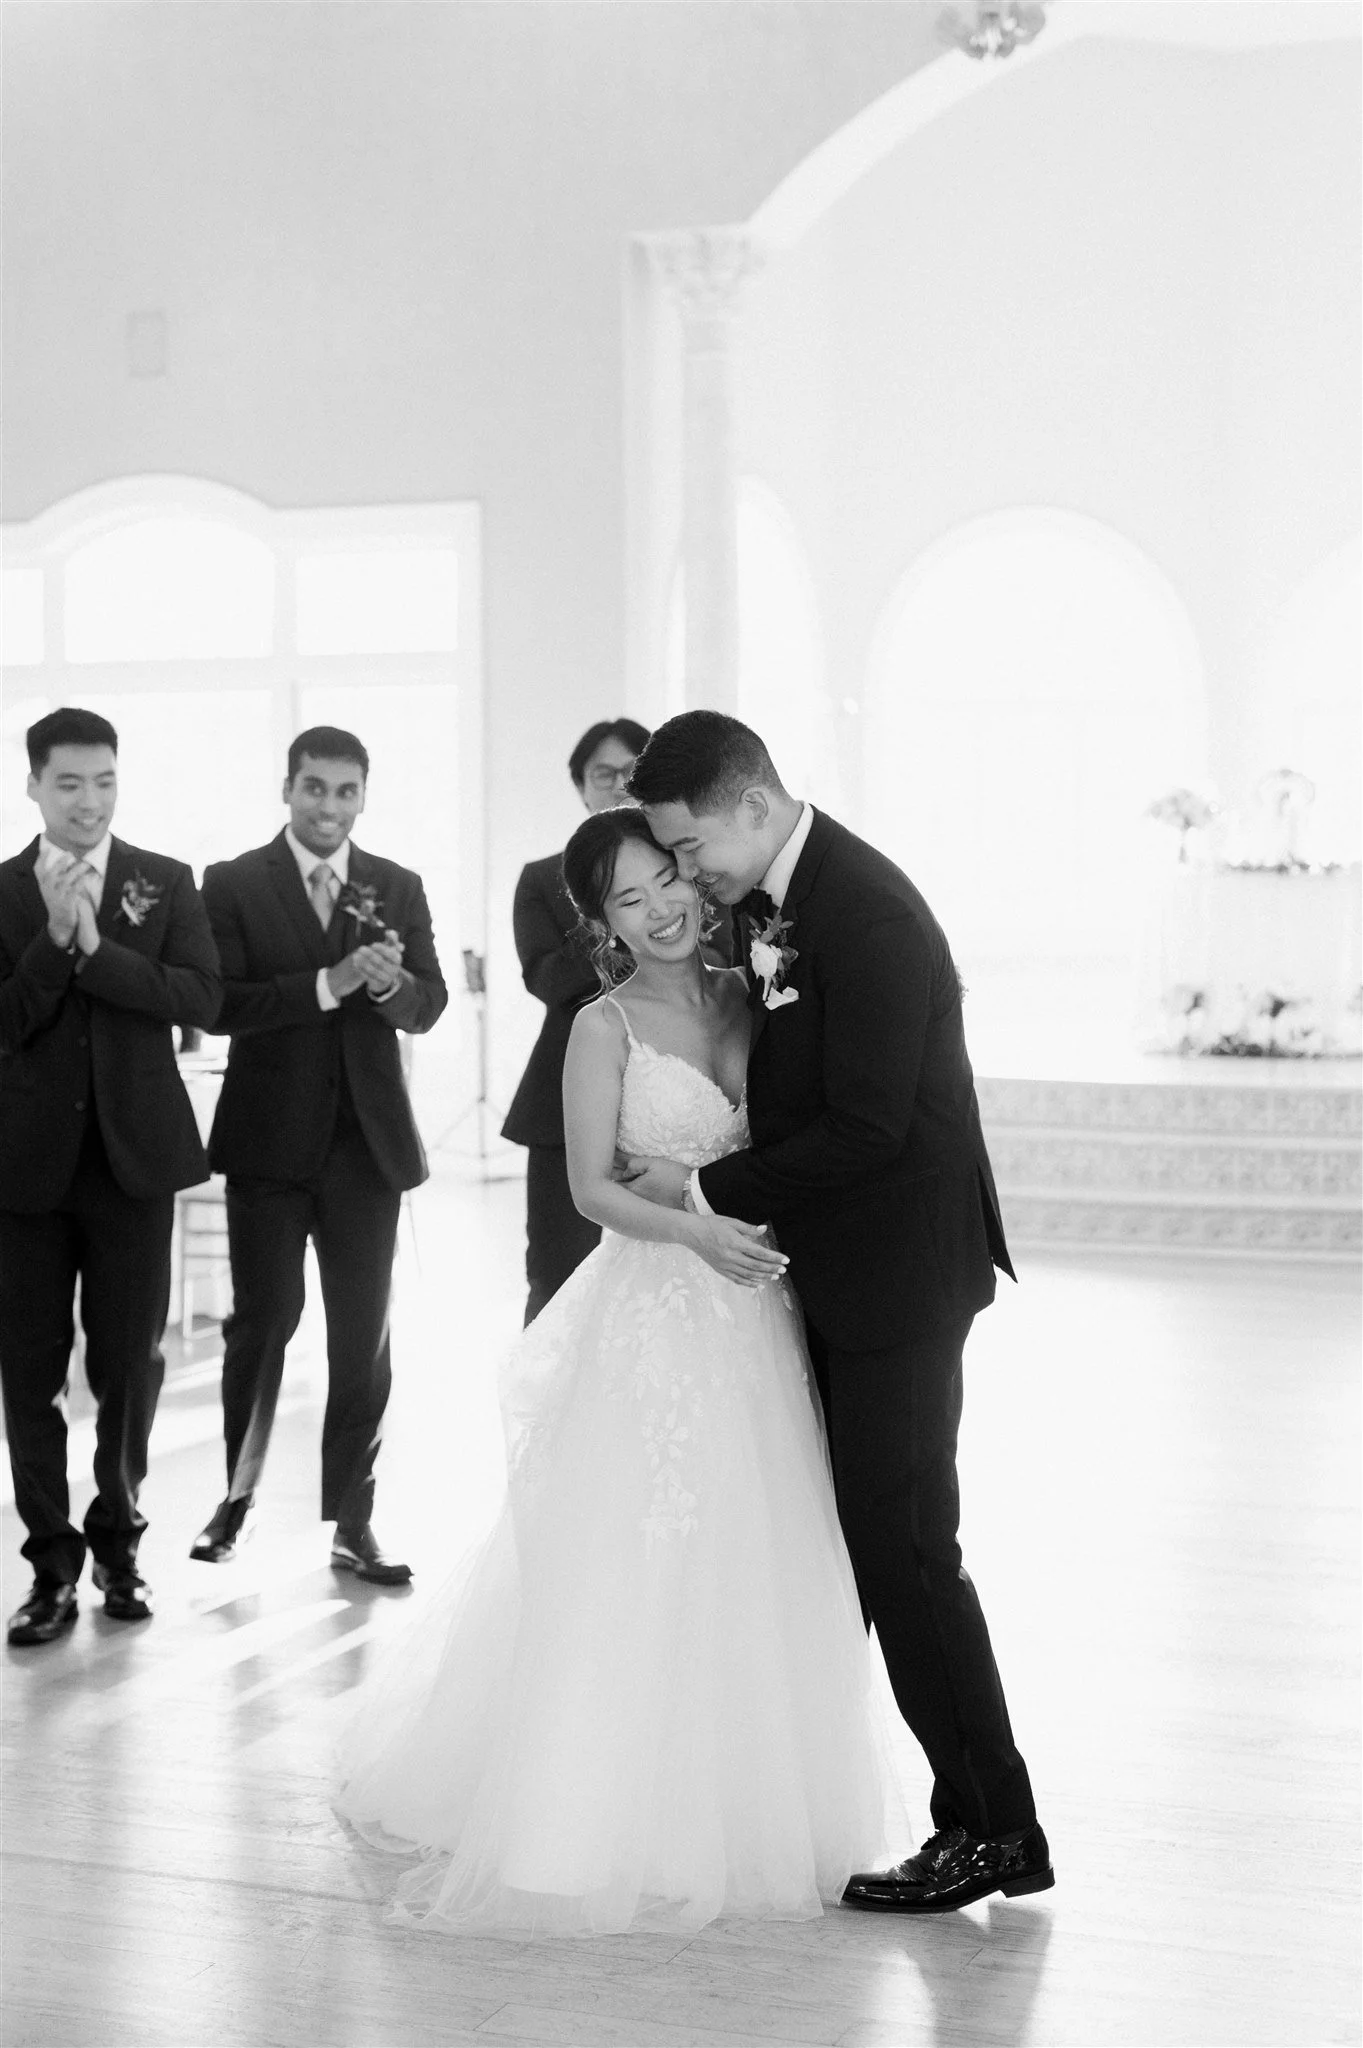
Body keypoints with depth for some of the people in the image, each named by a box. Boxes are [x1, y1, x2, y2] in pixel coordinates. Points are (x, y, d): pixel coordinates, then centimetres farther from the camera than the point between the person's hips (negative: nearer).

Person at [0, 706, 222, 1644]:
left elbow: (204, 998, -9)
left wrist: (96, 944, -16)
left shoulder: (166, 882, 4)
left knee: (132, 1360, 7)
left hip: (134, 1154, 0)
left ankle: (118, 1539, 23)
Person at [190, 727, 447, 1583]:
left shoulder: (398, 888, 7)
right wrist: (328, 984, -23)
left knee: (365, 1337, 6)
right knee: (261, 1321, 5)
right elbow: (221, 1003, -12)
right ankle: (238, 1496, 23)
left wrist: (391, 980, -21)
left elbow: (429, 1006, 2)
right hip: (269, 1140, -2)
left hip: (368, 1139, 3)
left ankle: (353, 1522, 14)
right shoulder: (234, 884, -2)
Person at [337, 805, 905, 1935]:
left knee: (761, 1565, 10)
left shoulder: (748, 996, 8)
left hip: (756, 1316, 5)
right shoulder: (605, 1028, -5)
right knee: (639, 1571, -1)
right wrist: (695, 1232, -22)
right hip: (655, 1316, -5)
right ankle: (621, 1813, 12)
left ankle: (749, 1796, 26)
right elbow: (593, 1186, -9)